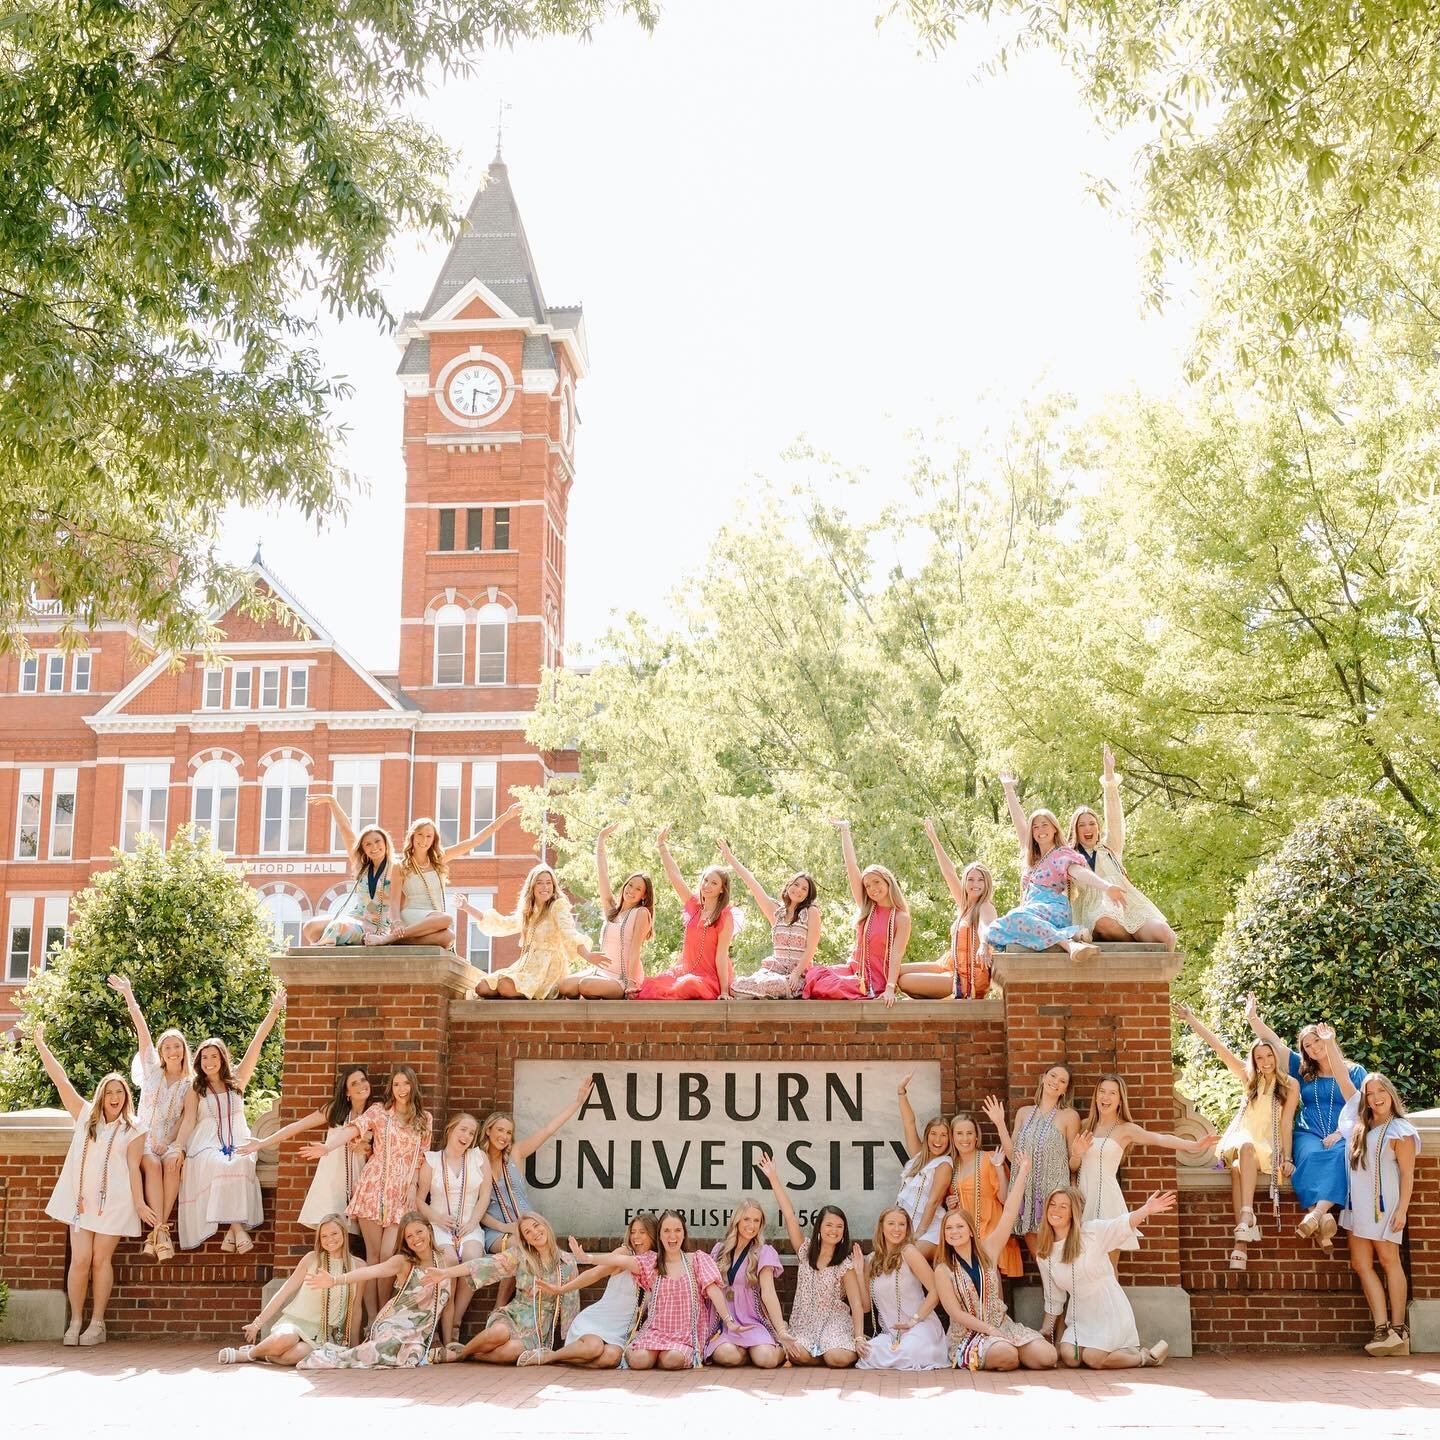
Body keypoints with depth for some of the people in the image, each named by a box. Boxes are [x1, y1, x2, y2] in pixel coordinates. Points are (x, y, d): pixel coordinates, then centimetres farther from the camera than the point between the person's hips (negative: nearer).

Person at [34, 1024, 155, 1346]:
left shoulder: (133, 1130, 3)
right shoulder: (85, 1115, 9)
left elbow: (133, 1168, 0)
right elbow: (60, 1079, 9)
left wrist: (140, 1203, -8)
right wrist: (40, 1045, 8)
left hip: (113, 1201, -2)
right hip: (81, 1198, 2)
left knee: (101, 1260, -1)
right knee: (80, 1259, -5)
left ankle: (97, 1323, 5)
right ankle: (75, 1322, 4)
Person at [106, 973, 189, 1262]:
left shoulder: (190, 1084, 10)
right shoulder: (152, 1072, 9)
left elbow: (185, 1119, 1)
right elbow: (143, 1034, 0)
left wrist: (176, 1146, -17)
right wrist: (129, 997, -9)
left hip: (171, 1142, 0)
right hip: (145, 1138, 0)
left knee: (171, 1164, -34)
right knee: (152, 1165, -34)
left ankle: (157, 1232, -35)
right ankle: (161, 1232, -40)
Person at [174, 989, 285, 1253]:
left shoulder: (237, 1081, 14)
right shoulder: (195, 1090, 13)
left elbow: (256, 1043, 9)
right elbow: (188, 1121, 4)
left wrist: (274, 1011, 4)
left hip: (238, 1142, 1)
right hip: (206, 1145, -1)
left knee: (240, 1163, -34)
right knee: (217, 1164, -35)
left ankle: (233, 1227, -37)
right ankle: (237, 1228, -37)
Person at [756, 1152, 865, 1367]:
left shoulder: (845, 1264, -2)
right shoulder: (805, 1251, 5)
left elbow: (856, 1303, -8)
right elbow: (789, 1214, 0)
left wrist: (859, 1338, -21)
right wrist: (774, 1179, -4)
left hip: (834, 1322, -1)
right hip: (804, 1323, 2)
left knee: (839, 1359, -31)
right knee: (799, 1355, -31)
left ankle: (853, 1352, 4)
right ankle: (825, 1354, 1)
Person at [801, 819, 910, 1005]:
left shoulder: (901, 918, -3)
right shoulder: (866, 909, 10)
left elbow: (896, 955, -12)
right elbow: (851, 866, 9)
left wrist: (890, 989, -24)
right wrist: (845, 831, 8)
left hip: (876, 985, -6)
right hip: (855, 973, 6)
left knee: (814, 979, -25)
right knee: (813, 974, -20)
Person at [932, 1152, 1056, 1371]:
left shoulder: (988, 1251, 4)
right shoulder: (943, 1271, -3)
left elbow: (1009, 1213, 1)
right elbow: (956, 1313, -9)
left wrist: (1022, 1173, -2)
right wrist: (990, 1330, -17)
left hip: (1002, 1326, 4)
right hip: (967, 1335, -4)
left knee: (1047, 1356, -18)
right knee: (1006, 1354, -35)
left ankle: (1011, 1354, 7)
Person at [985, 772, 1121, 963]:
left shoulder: (1063, 854, 7)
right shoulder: (1029, 856, 27)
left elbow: (1081, 872, -13)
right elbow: (1019, 821, 32)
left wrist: (1105, 887, -32)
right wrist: (1009, 788, 36)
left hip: (1053, 911, -6)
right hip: (1030, 911, 6)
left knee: (1015, 919, -40)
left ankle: (1069, 942, -54)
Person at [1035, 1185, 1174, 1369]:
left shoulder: (1092, 1232, -10)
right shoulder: (1043, 1256, 3)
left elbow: (1124, 1224, -27)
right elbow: (1053, 1299, 15)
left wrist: (1147, 1209, -45)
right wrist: (1046, 1330, 14)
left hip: (1109, 1310, -5)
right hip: (1080, 1316, 5)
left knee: (1093, 1359, -22)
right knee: (1069, 1357, -18)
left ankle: (1147, 1356, 6)